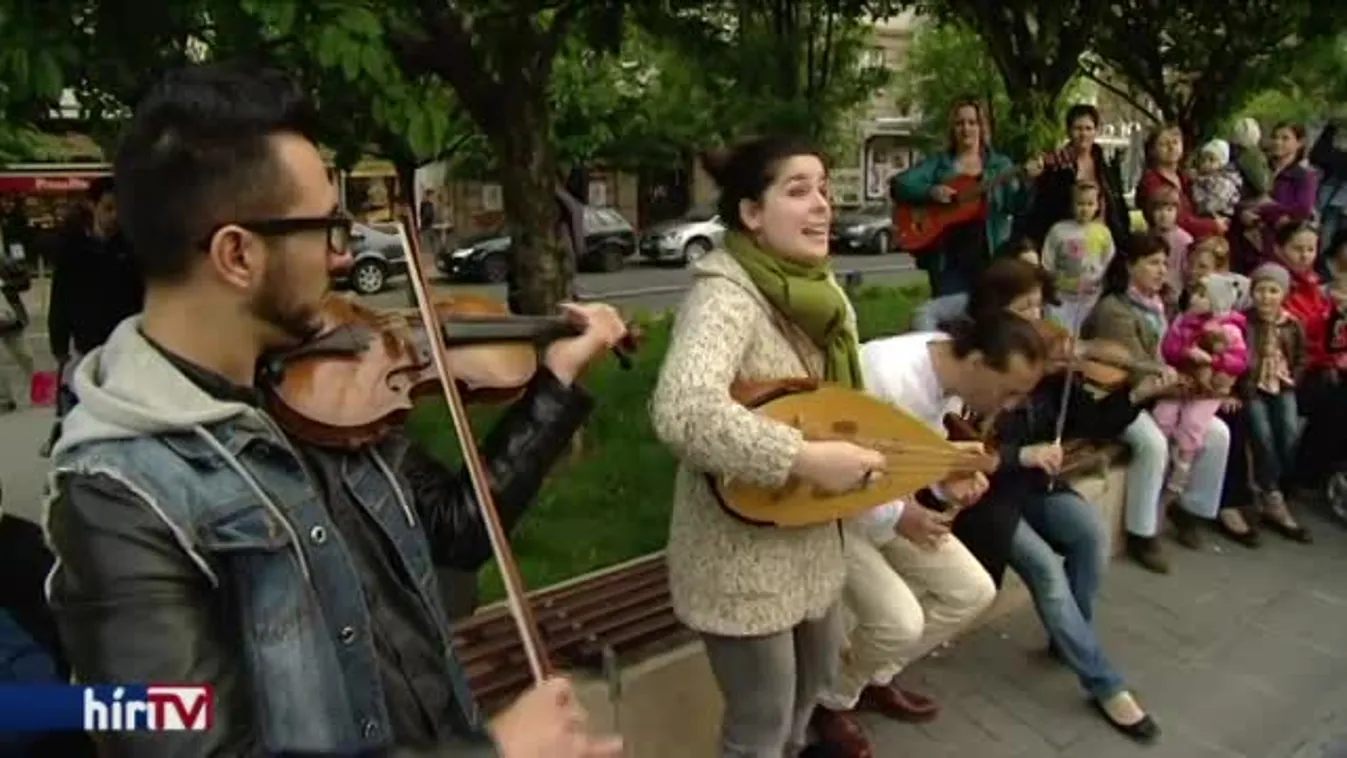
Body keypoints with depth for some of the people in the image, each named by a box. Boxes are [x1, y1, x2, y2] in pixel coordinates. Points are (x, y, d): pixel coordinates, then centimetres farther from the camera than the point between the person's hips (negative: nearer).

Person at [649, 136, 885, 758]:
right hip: (741, 555, -8)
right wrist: (807, 458, -36)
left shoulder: (819, 288, 2)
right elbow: (682, 411, -42)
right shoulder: (726, 293, -25)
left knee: (817, 670, 29)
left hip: (808, 538, 9)